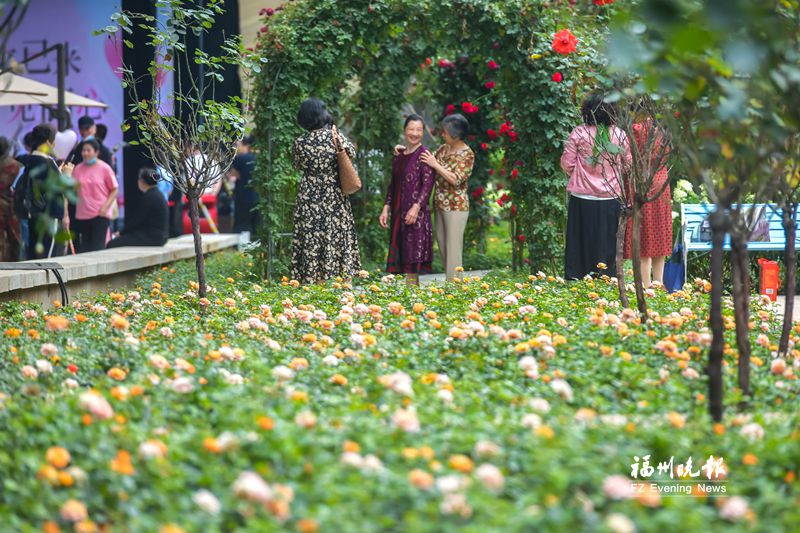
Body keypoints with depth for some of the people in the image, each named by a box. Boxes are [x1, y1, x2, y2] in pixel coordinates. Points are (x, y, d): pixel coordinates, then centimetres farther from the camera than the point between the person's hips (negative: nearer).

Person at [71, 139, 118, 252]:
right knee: (84, 248, 6)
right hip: (82, 214, 4)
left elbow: (114, 190, 0)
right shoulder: (78, 169, 6)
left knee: (97, 247, -8)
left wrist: (105, 207, -9)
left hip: (100, 214, -4)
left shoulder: (104, 168, -4)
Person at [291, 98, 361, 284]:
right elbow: (351, 154, 9)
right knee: (336, 235, 7)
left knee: (310, 239, 3)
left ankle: (311, 277, 1)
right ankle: (340, 274, 7)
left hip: (309, 198, 0)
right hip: (334, 197, 0)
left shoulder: (300, 142, -6)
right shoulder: (335, 136, -8)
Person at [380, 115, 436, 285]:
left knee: (413, 253, -7)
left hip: (416, 213, -7)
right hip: (398, 212, 7)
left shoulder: (423, 154, -6)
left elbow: (428, 184, -14)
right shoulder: (399, 155, 14)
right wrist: (386, 208, 9)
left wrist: (416, 207, -23)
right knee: (400, 251, 8)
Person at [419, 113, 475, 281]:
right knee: (442, 248, 11)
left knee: (453, 250, -6)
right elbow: (427, 165, 19)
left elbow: (456, 179, -20)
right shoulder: (443, 149, 9)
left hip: (456, 206, -7)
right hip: (440, 205, 8)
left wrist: (435, 165, -18)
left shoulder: (467, 154, -11)